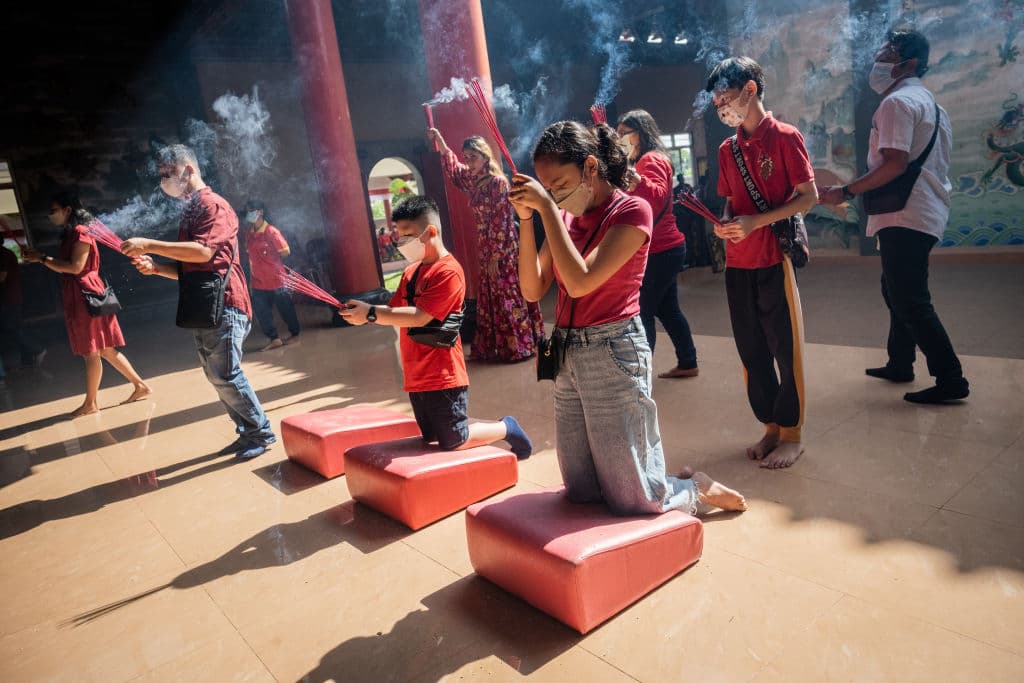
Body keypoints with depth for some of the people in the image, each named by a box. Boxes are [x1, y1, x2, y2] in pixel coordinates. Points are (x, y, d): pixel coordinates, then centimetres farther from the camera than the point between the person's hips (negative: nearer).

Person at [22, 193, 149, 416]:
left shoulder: (80, 232, -10)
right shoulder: (69, 234, 20)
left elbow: (75, 267, -17)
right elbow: (65, 268, 19)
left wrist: (43, 258, -13)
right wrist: (41, 258, 13)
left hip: (85, 296, -9)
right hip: (77, 297, 9)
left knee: (92, 352, -2)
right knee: (105, 350, 9)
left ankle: (90, 403, 5)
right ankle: (139, 385, 13)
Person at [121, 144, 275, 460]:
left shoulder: (213, 205, -8)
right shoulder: (189, 211, 21)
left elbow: (202, 252, -23)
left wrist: (149, 245, -20)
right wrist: (155, 267, 7)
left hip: (223, 305, -10)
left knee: (224, 375, -10)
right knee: (215, 376, 10)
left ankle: (261, 433, 2)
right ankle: (247, 433, 18)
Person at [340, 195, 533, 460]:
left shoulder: (448, 271, -17)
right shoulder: (411, 272, 11)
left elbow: (419, 317, -23)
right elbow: (394, 310, 9)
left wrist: (371, 314, -21)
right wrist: (362, 312, -9)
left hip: (443, 379, -9)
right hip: (417, 379, 9)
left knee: (453, 443, -1)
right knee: (433, 439, 17)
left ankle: (506, 428, 22)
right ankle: (503, 428, 31)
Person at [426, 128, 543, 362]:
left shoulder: (498, 182, -14)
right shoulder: (473, 181, 9)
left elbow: (500, 221, -17)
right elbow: (453, 167, 29)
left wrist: (495, 256, -18)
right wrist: (440, 143, 19)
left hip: (503, 249, -8)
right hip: (486, 249, 8)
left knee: (509, 297, -3)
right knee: (490, 297, 12)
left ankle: (521, 346, 7)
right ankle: (493, 347, 20)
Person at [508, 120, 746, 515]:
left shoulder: (631, 210, -8)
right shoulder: (564, 217, 10)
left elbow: (580, 281, -21)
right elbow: (533, 290, 3)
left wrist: (547, 208, -19)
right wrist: (526, 219, -4)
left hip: (613, 355, -7)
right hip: (567, 358, 7)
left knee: (632, 501, 1)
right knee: (581, 493, 14)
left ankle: (698, 490, 32)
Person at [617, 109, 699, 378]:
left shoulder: (651, 159, -13)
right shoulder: (642, 161, 20)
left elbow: (658, 195, -31)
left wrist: (637, 182, -49)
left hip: (659, 251, -11)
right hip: (664, 248, 11)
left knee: (643, 312, -11)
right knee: (667, 308, 15)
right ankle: (687, 363, 24)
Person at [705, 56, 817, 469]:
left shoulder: (785, 137, -5)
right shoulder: (727, 149, 12)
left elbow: (809, 195, -8)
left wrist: (756, 222, -18)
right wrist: (725, 223, -4)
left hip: (774, 260, -6)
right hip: (738, 264, 6)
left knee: (786, 350, 2)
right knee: (752, 352, 11)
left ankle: (791, 434, 16)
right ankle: (771, 427, 26)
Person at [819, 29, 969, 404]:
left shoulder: (897, 102, -11)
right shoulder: (929, 102, 21)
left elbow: (894, 164, -23)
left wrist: (845, 192, -18)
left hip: (904, 216, -11)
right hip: (924, 211, 11)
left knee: (911, 301, -8)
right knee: (897, 291, 19)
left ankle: (950, 379, -4)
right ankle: (900, 364, 29)